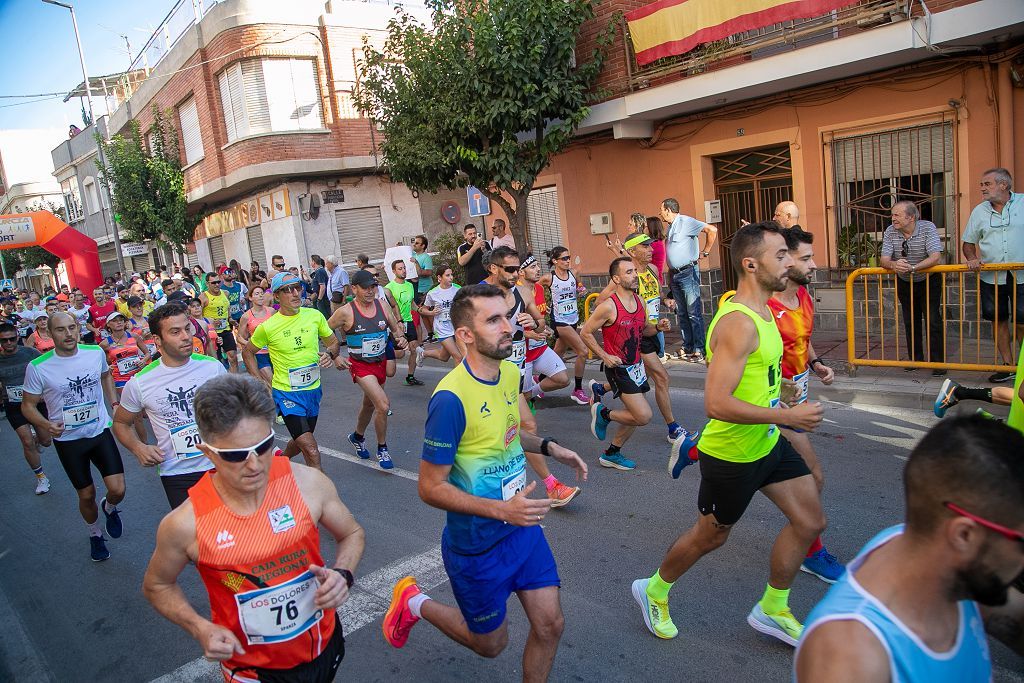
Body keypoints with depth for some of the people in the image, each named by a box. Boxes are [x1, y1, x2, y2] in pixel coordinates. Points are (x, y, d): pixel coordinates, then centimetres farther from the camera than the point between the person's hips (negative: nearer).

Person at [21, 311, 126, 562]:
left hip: (100, 431, 1)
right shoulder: (38, 367, -15)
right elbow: (28, 405, -4)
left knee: (118, 490, -9)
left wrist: (114, 401, 5)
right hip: (67, 440, -1)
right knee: (86, 495, 12)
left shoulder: (96, 352, -8)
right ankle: (95, 534, 41)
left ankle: (110, 508, 29)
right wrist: (45, 424, -23)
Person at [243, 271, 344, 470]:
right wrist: (263, 383, -2)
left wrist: (330, 354, -12)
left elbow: (333, 341, 10)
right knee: (311, 451, -16)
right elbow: (247, 352, 5)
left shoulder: (314, 315, -4)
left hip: (313, 389, 5)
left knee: (301, 442, 25)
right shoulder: (268, 327, -12)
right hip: (286, 393, -5)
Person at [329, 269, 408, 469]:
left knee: (370, 404, 23)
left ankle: (358, 437, 51)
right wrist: (335, 356, -12)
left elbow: (396, 327, 10)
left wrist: (401, 337, -12)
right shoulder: (345, 312, -16)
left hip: (380, 362, 6)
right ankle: (382, 449, 0)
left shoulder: (383, 306, -4)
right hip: (360, 365, -5)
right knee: (383, 405, -20)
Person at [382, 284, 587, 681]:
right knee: (491, 644, 16)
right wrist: (502, 509, -31)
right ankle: (414, 603, 36)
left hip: (523, 527, 6)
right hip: (477, 544, -6)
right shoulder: (451, 398, -28)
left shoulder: (510, 372, -3)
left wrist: (549, 447, 1)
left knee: (550, 625, 9)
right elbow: (431, 488, -22)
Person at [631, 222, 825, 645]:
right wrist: (787, 416, -28)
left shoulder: (762, 310, 5)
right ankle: (654, 591, 37)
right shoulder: (738, 323, -28)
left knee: (810, 521, 12)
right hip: (731, 455, -9)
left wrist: (782, 403, 16)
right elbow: (716, 404, -34)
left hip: (768, 443, 9)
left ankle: (772, 610, 31)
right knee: (711, 536, 11)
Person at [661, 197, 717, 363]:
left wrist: (705, 252, -12)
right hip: (675, 274, 9)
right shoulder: (670, 227, 17)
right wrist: (670, 277, 17)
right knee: (682, 314, 12)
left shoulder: (686, 222, -10)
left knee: (694, 313, -8)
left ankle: (699, 350, -5)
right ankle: (687, 348, 19)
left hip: (688, 272, -9)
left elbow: (712, 230, -19)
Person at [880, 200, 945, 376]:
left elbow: (935, 257, -29)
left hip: (929, 281, -3)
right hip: (904, 283, 4)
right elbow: (884, 260, -16)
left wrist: (913, 267, -44)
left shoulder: (928, 228, -19)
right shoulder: (890, 232, -10)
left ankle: (937, 362, 2)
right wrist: (894, 265, -40)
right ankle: (916, 359, 22)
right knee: (910, 322, 10)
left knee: (932, 321, -7)